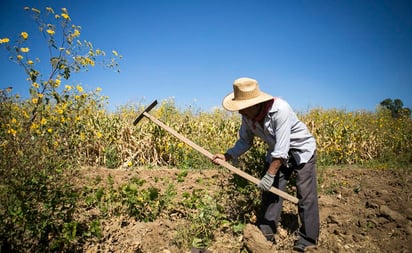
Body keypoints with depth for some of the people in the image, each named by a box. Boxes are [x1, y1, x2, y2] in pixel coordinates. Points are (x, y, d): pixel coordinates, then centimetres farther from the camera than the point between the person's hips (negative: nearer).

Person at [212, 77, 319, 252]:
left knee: (305, 195, -5)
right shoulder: (247, 116, -15)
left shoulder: (280, 109, -36)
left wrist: (269, 175, -31)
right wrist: (227, 156, -20)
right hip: (277, 153, 6)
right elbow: (245, 141, -4)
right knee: (270, 191, 3)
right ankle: (265, 234, 15)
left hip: (302, 150, -6)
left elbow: (282, 149, -34)